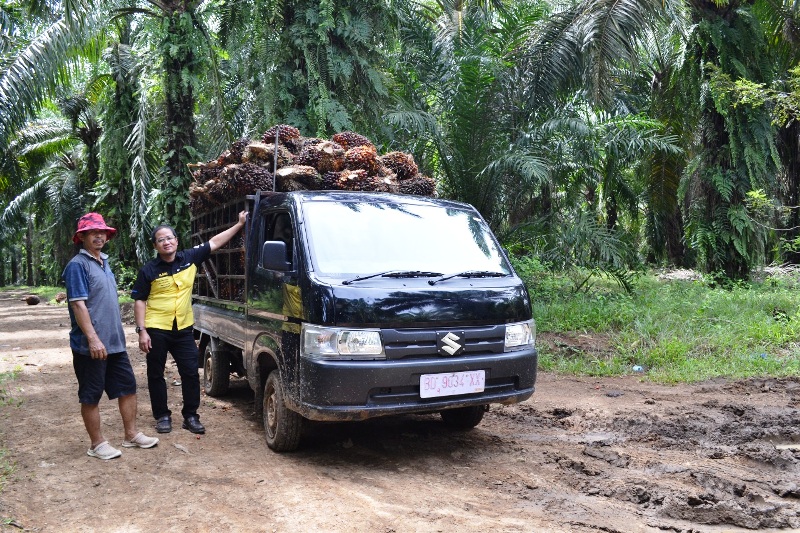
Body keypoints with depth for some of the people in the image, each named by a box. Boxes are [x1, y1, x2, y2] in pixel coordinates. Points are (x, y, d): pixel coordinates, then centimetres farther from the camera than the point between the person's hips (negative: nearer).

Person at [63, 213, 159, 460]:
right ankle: (97, 444, 15)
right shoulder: (77, 265, -12)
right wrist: (93, 339, -24)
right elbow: (78, 304, -19)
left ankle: (131, 435, 24)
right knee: (91, 396, 4)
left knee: (128, 386, 13)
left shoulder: (104, 262, 14)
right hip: (90, 346, -9)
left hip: (115, 342, 9)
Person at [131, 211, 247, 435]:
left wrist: (239, 224, 3)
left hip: (183, 329, 2)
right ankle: (162, 416, 22)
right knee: (156, 375, 8)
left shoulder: (190, 258, 1)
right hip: (156, 330, -2)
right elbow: (139, 301, -4)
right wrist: (142, 331, -11)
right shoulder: (149, 270, -6)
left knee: (191, 373, 3)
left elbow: (215, 242, 6)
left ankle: (190, 416, 15)